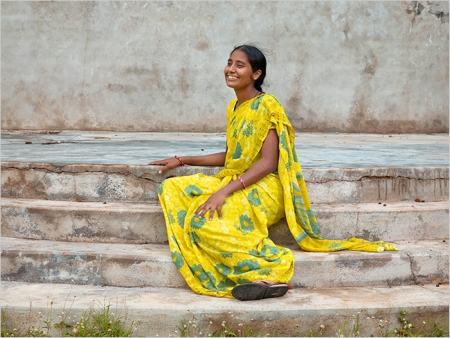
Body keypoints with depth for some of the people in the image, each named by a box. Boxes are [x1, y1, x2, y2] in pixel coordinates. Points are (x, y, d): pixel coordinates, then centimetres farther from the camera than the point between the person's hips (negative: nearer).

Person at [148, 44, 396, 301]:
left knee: (204, 219, -31)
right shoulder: (234, 107, 15)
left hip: (262, 190, -9)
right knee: (172, 188, -5)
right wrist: (182, 160, 17)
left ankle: (271, 271, -23)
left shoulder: (266, 106, -11)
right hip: (235, 184, 9)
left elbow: (268, 163, -18)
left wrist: (225, 191, -26)